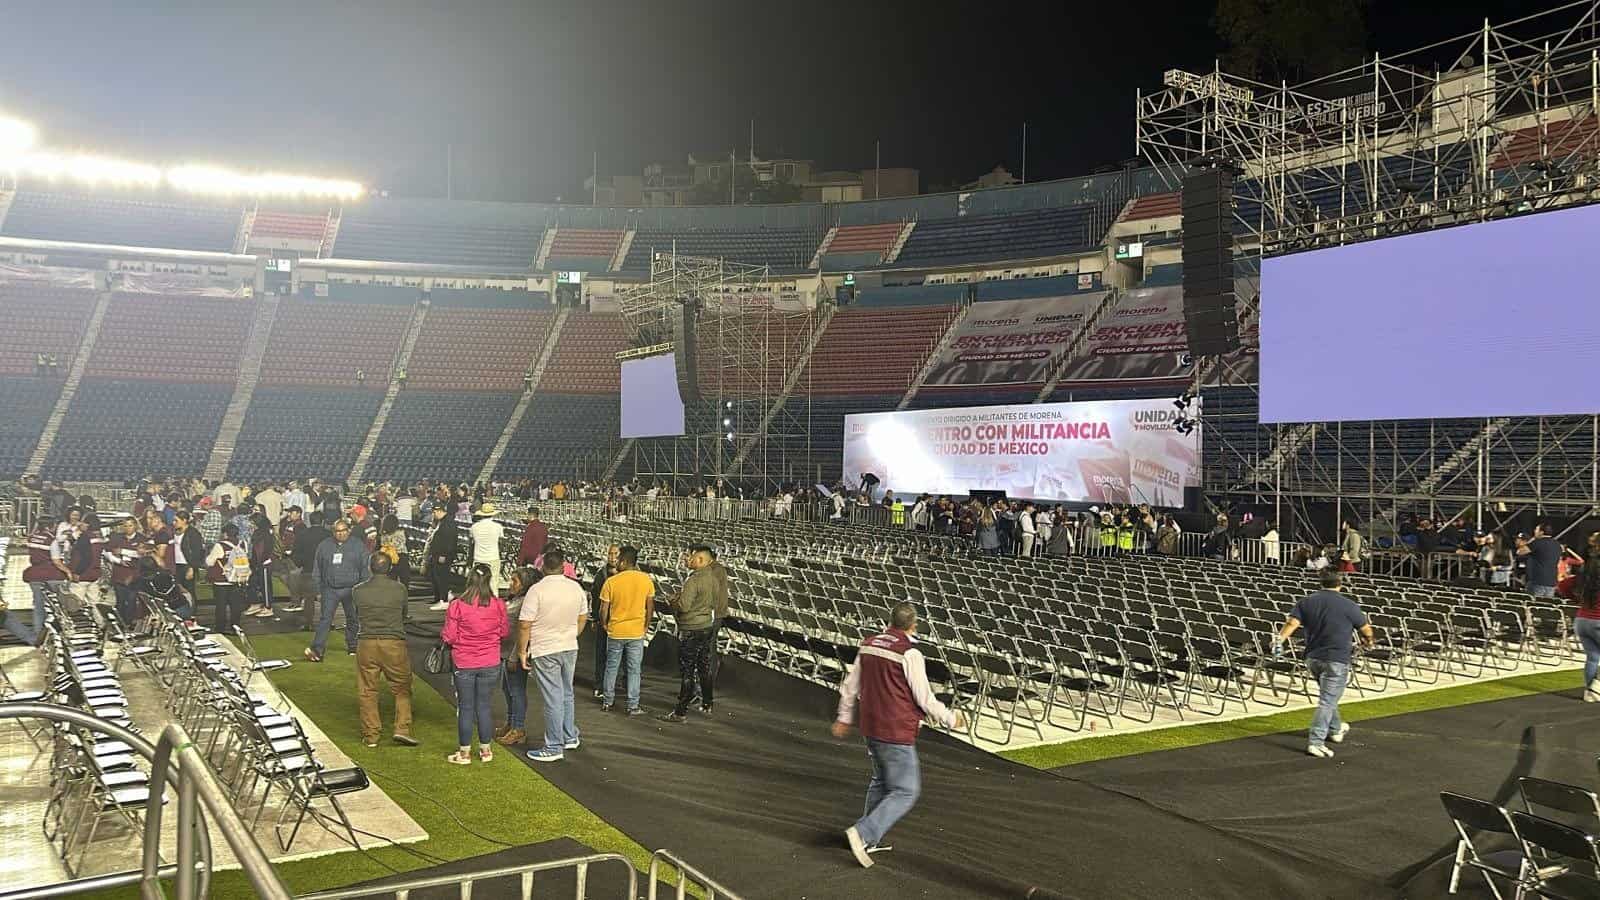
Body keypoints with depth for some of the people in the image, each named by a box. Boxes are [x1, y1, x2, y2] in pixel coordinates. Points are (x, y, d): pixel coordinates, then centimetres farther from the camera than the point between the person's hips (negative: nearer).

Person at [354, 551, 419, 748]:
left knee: (367, 691, 11)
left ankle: (370, 735, 15)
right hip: (394, 643, -1)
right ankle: (402, 729, 0)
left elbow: (358, 615, 13)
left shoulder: (358, 591, -2)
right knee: (402, 689, 11)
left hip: (366, 643, 1)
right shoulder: (399, 589, -4)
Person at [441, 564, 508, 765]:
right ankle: (486, 750, 22)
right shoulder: (498, 605, -9)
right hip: (490, 664, 2)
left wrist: (443, 635, 11)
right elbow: (504, 631, 4)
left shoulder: (457, 605, -15)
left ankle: (464, 752, 17)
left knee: (465, 707, 9)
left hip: (464, 664, -2)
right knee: (484, 705, 14)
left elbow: (449, 637, -10)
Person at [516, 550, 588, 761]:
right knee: (567, 695, 20)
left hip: (545, 651, -5)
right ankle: (570, 737, 31)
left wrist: (522, 650, -5)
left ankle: (553, 748, 7)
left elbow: (524, 625, -16)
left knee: (553, 699, -1)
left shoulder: (537, 590, -17)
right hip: (570, 649, 6)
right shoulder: (576, 588, 0)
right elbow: (583, 618, 12)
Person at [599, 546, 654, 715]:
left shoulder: (611, 582, -12)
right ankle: (633, 706, 10)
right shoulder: (646, 580, -6)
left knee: (611, 668, 15)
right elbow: (649, 607, 2)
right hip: (637, 632, 1)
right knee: (634, 670, 8)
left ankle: (607, 702, 23)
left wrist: (605, 625, 13)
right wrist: (646, 626, 16)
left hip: (615, 632, -1)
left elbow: (603, 609, -6)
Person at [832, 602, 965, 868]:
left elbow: (850, 687, 13)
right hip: (897, 733, -8)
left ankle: (871, 840, 30)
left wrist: (844, 717, 28)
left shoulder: (868, 645, 4)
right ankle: (863, 833, -11)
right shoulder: (909, 654, -18)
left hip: (871, 727, 8)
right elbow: (925, 699, -13)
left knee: (881, 781, 24)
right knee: (906, 792, 0)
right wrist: (951, 719, 3)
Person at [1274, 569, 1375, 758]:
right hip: (1337, 660, -5)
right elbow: (1366, 630, 5)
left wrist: (1279, 640, -14)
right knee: (1327, 701, -5)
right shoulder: (1349, 605, -6)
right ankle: (1315, 742, -12)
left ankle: (1335, 729, 43)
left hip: (1313, 658, 5)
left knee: (1328, 697, 25)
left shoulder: (1306, 602, 4)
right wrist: (1368, 641, 25)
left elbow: (1292, 623, -10)